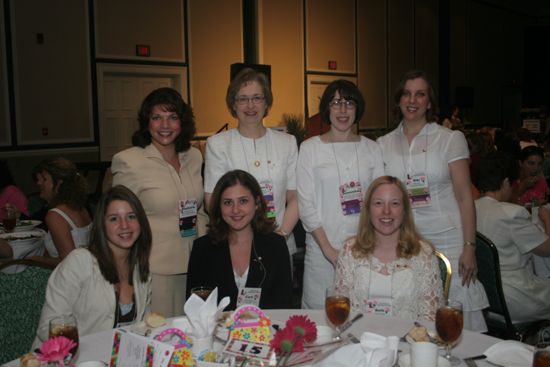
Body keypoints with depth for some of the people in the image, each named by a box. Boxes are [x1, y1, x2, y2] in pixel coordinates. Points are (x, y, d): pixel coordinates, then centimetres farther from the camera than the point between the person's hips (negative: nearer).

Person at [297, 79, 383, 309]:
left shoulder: (371, 148, 8)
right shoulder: (309, 148, 0)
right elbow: (305, 204, -4)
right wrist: (328, 249, -9)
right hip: (323, 249, -2)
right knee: (321, 310, 1)